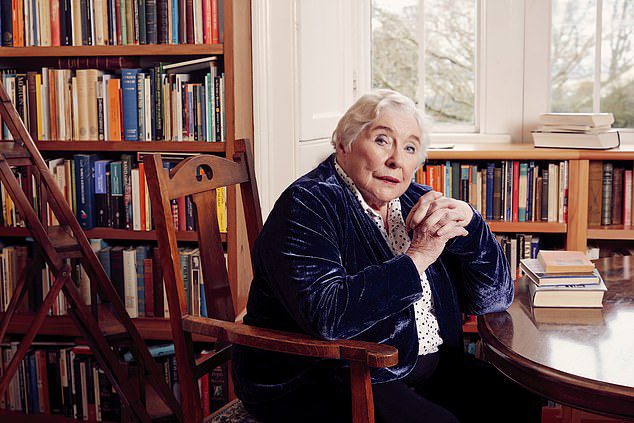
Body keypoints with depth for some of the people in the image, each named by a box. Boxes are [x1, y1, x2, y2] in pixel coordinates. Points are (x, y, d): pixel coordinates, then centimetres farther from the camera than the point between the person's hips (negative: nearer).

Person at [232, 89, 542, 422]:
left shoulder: (415, 203, 8)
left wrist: (467, 220, -10)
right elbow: (326, 314, -29)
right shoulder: (308, 206, -12)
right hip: (324, 385, -6)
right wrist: (416, 258, -25)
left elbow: (494, 298, 6)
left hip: (429, 367, 7)